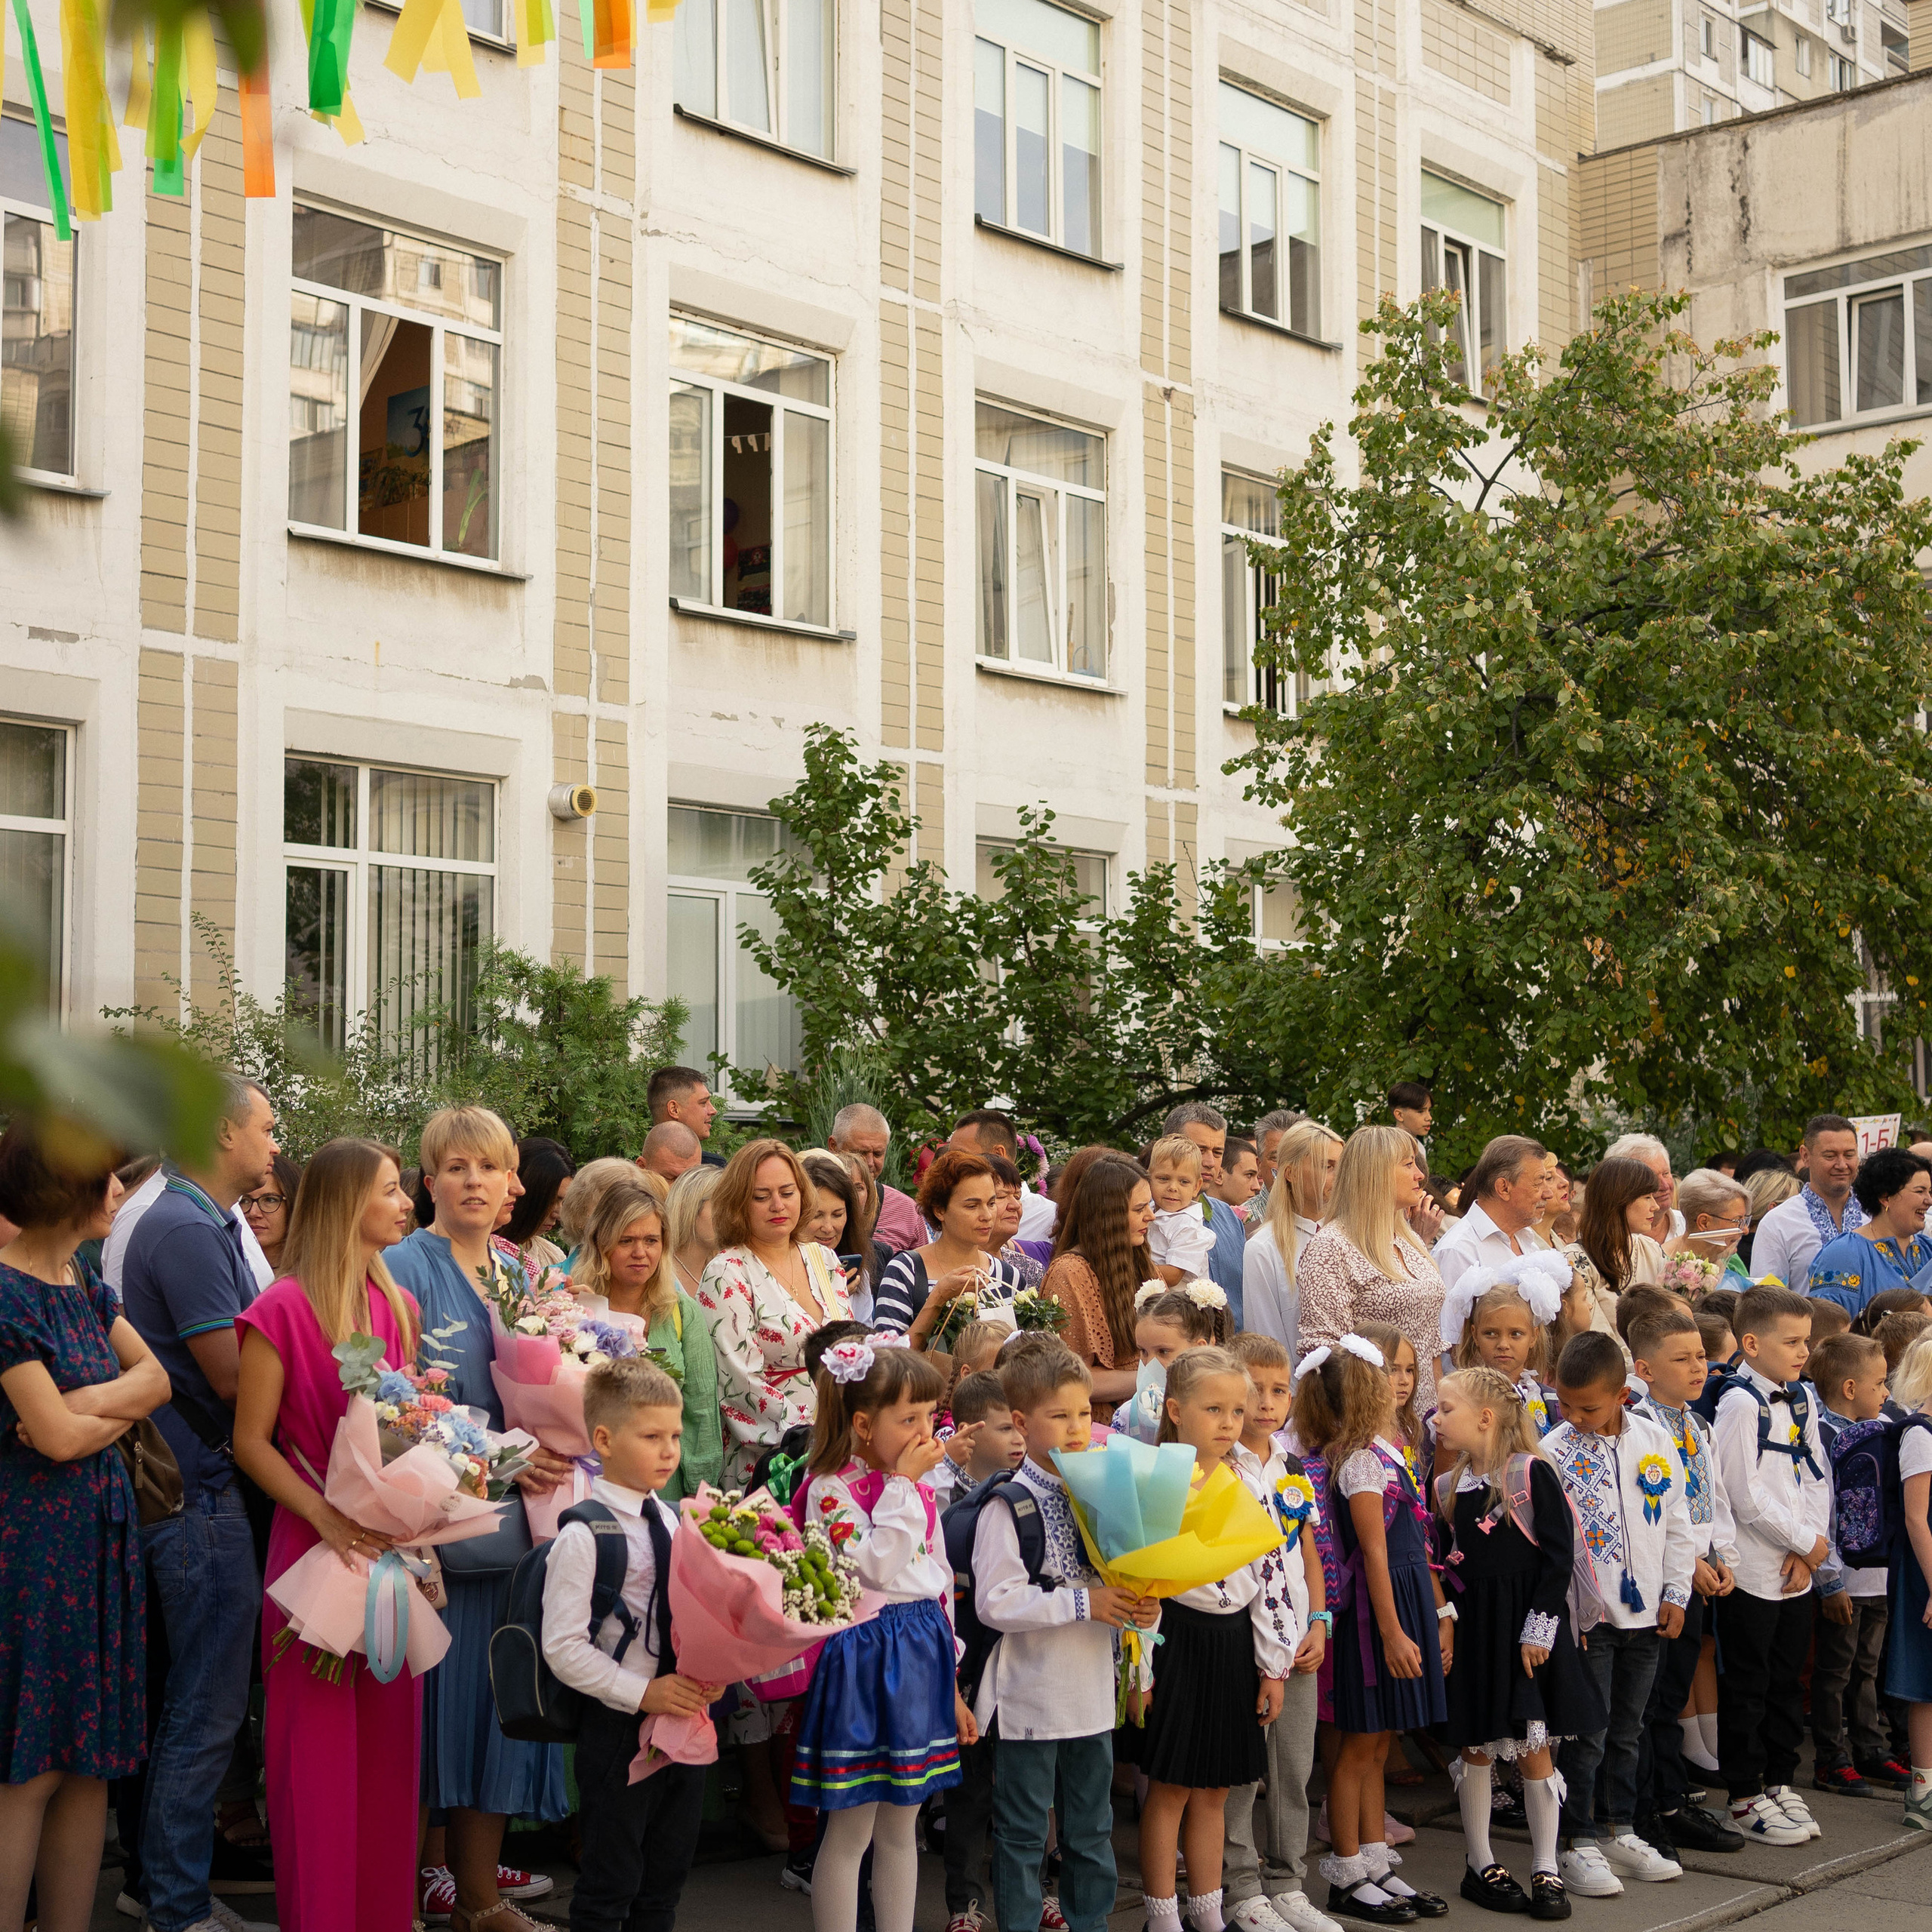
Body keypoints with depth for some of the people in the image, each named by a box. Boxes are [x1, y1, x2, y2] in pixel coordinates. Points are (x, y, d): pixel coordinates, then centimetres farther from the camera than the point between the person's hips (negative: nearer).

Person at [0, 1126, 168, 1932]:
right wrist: (121, 1398, 1)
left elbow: (157, 1379, 8)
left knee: (90, 1758, 8)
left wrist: (91, 1404, -11)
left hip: (100, 1532, 8)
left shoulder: (85, 1287, 12)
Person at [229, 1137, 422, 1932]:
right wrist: (327, 1518, -19)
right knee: (320, 1740, 1)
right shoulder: (285, 1309, -10)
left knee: (389, 1736, 10)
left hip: (393, 1540, 6)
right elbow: (251, 1441, -10)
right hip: (319, 1541, -6)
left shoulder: (398, 1306, 10)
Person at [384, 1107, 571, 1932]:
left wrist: (546, 1454, 2)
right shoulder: (404, 1268, -6)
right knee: (442, 1701, -5)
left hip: (512, 1521, 6)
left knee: (500, 1703, 8)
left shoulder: (516, 1274, 15)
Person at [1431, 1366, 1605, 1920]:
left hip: (1527, 1626, -4)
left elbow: (1559, 1554, -10)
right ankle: (1480, 1864, 19)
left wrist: (1539, 1629, -14)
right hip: (1472, 1627, 4)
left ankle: (1546, 1870, 12)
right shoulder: (1448, 1487, 7)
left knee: (1535, 1746, 1)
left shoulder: (1532, 1473, -9)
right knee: (1475, 1746, 7)